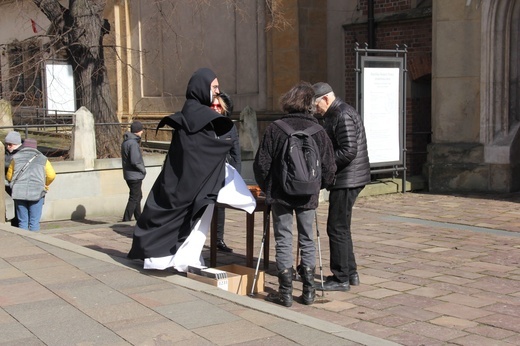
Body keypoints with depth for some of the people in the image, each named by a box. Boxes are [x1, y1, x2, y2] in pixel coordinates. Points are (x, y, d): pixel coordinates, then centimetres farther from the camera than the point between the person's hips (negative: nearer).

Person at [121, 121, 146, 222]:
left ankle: (139, 218, 30)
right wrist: (143, 169, -10)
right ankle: (126, 220, -2)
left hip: (128, 175, 10)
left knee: (138, 196, 20)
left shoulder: (125, 142, 11)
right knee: (134, 198, -3)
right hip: (135, 175, -10)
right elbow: (135, 161, -26)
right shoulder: (133, 143, -20)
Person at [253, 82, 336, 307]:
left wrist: (267, 189, 10)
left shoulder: (275, 129, -8)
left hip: (280, 195, -1)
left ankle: (285, 292, 8)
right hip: (308, 196, 2)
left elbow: (261, 164, -6)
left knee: (283, 242, 6)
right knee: (307, 241, 14)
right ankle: (308, 291, 17)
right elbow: (329, 168, -1)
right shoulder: (317, 131, -4)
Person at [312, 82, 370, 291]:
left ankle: (341, 279, 4)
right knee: (341, 227, 17)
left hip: (347, 181, -11)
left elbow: (348, 152, -24)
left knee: (337, 228, -4)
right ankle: (350, 273, 27)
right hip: (347, 180, 11)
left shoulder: (343, 115, -17)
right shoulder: (334, 115, 16)